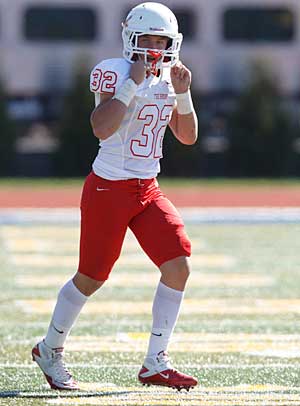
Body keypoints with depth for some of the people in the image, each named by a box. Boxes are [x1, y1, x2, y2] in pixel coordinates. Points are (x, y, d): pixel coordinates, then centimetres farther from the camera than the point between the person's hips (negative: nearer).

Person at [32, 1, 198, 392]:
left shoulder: (168, 77, 8)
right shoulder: (114, 73, -14)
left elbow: (188, 137, 11)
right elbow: (101, 128, -28)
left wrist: (183, 93, -3)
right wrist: (133, 83, -26)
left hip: (148, 190, 6)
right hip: (109, 189, -6)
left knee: (178, 265, -9)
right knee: (91, 278, 3)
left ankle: (155, 363, 0)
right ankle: (50, 349, 28)